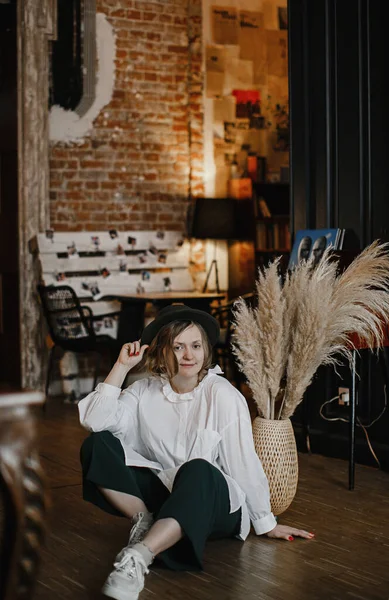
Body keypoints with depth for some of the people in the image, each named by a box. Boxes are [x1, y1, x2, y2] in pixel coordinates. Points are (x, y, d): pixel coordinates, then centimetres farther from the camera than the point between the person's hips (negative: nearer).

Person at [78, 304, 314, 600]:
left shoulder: (222, 395, -12)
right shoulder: (145, 391, 0)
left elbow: (244, 463, -10)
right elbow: (95, 421, -12)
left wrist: (266, 523, -4)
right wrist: (121, 367, -14)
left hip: (213, 501, -4)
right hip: (160, 491, 4)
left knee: (197, 470, -41)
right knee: (96, 445, -14)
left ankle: (138, 557, -48)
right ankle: (144, 520, -13)